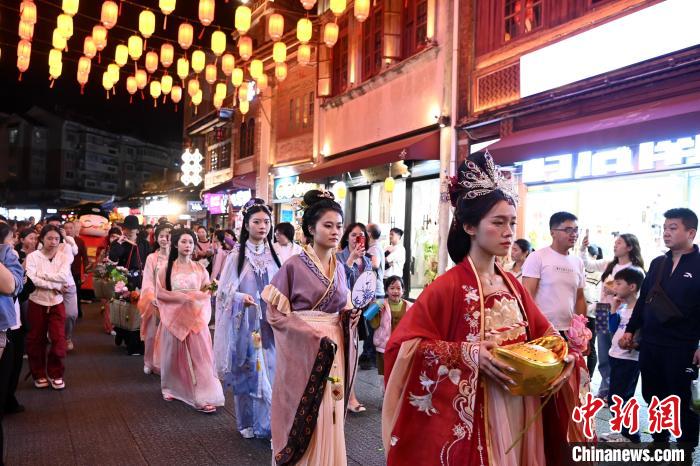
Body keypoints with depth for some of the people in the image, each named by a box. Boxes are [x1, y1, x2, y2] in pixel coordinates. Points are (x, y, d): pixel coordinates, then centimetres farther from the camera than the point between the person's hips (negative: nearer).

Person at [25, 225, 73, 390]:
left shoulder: (64, 257, 1)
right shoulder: (33, 256, -6)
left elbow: (64, 276, -16)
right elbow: (31, 279, -19)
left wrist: (42, 274, -16)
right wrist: (56, 286, -19)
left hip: (56, 303, 1)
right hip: (37, 303, -1)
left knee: (58, 340, 1)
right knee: (36, 340, 9)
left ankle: (55, 374, 17)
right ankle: (39, 374, 24)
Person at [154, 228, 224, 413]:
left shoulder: (200, 269, 6)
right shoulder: (167, 268, 3)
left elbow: (206, 294, 6)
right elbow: (159, 293, -1)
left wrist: (192, 297, -14)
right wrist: (180, 297, -13)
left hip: (195, 318, 0)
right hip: (174, 317, 0)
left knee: (199, 355, -6)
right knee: (174, 355, 9)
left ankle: (203, 397, -6)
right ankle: (172, 389, 29)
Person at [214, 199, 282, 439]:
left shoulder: (274, 254, 5)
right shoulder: (237, 254, -4)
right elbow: (226, 289, -7)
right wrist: (241, 297, -25)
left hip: (270, 323, 3)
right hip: (246, 322, -2)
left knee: (270, 369, 1)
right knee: (247, 371, 4)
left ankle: (267, 422, 14)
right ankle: (247, 423, 20)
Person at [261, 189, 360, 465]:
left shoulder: (339, 267, 8)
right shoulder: (294, 266, -10)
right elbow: (275, 313, -10)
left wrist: (348, 317, -3)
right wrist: (309, 331, -18)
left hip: (334, 351, 5)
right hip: (302, 350, -5)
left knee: (329, 421, 11)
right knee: (304, 420, 2)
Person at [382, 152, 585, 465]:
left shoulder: (513, 286, 7)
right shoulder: (448, 286, -13)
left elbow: (545, 335, 12)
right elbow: (404, 345, -17)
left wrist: (565, 357, -9)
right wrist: (468, 354, -24)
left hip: (519, 415, 6)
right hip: (471, 416, -6)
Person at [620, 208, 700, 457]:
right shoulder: (657, 263, 10)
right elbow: (643, 299, 15)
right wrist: (630, 331, 12)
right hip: (650, 344, 5)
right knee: (652, 396, 14)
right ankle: (659, 440, 31)